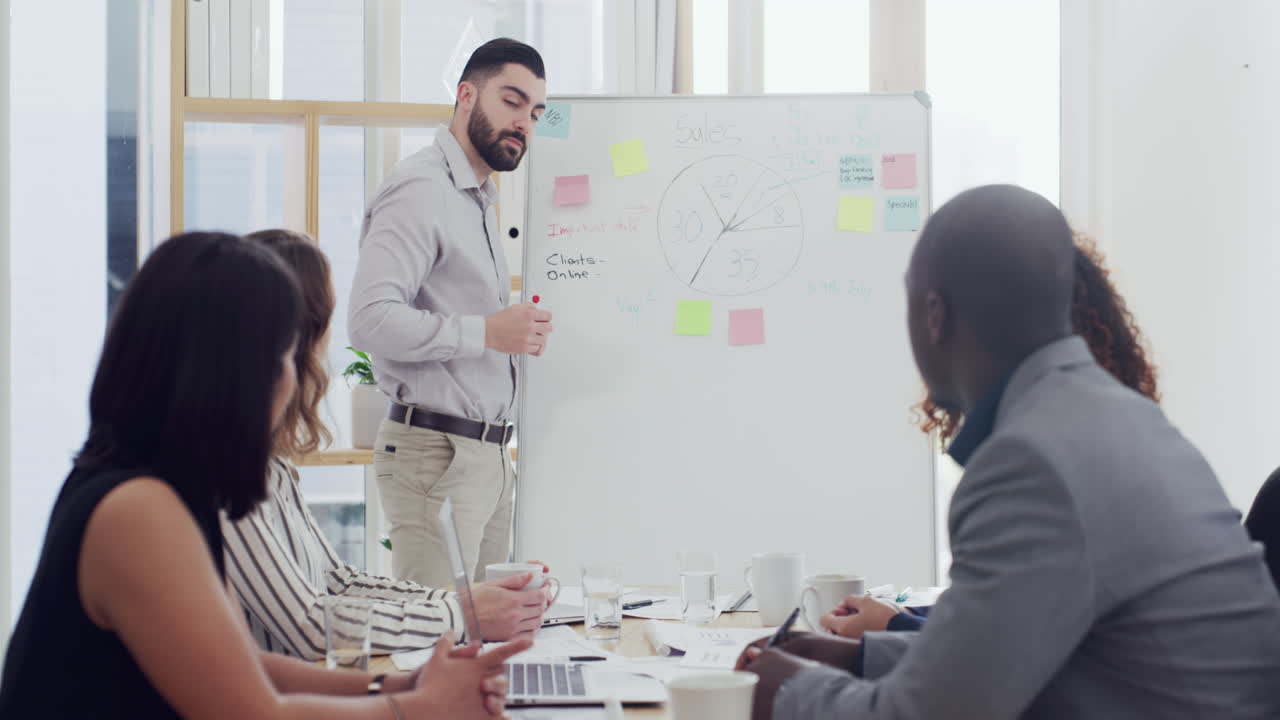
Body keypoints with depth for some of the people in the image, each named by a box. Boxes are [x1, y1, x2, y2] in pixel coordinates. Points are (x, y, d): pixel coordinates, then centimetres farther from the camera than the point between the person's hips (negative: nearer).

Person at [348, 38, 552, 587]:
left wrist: (518, 332, 10)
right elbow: (370, 320, -22)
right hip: (436, 453, -9)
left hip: (489, 455, 9)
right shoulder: (421, 189, -10)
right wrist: (487, 332, -20)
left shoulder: (480, 200, 21)